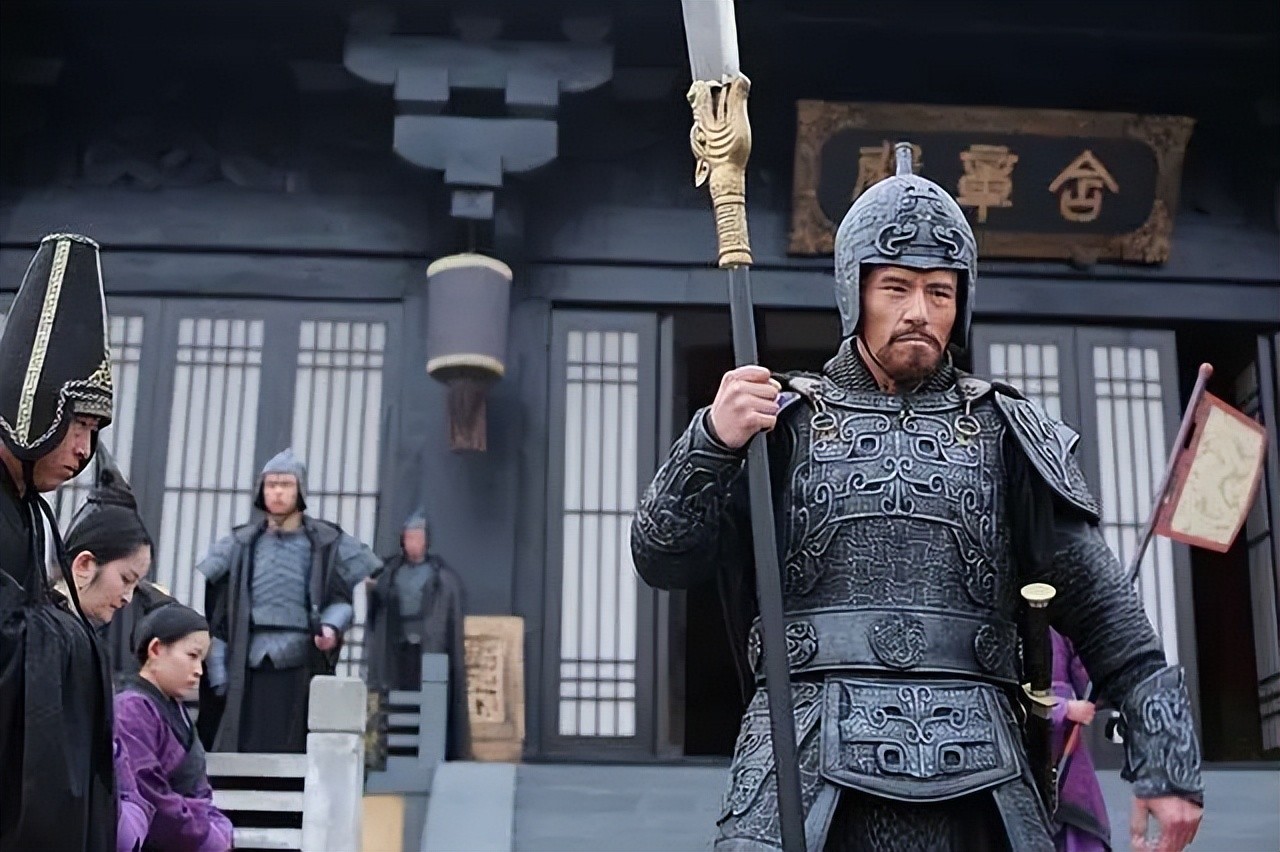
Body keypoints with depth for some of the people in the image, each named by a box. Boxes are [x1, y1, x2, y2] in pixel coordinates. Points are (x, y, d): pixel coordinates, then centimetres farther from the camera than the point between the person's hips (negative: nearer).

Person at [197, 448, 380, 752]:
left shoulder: (327, 543, 6)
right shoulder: (239, 545, 13)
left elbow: (342, 599, 8)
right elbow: (217, 616, 9)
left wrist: (331, 626, -15)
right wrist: (218, 675, 2)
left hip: (303, 672, -2)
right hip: (247, 672, 2)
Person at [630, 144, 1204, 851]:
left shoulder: (1003, 433, 14)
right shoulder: (783, 421, 10)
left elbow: (1098, 603, 10)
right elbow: (662, 562, 2)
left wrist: (1167, 756, 1)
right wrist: (711, 442, -15)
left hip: (972, 785, 2)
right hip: (806, 777, -1)